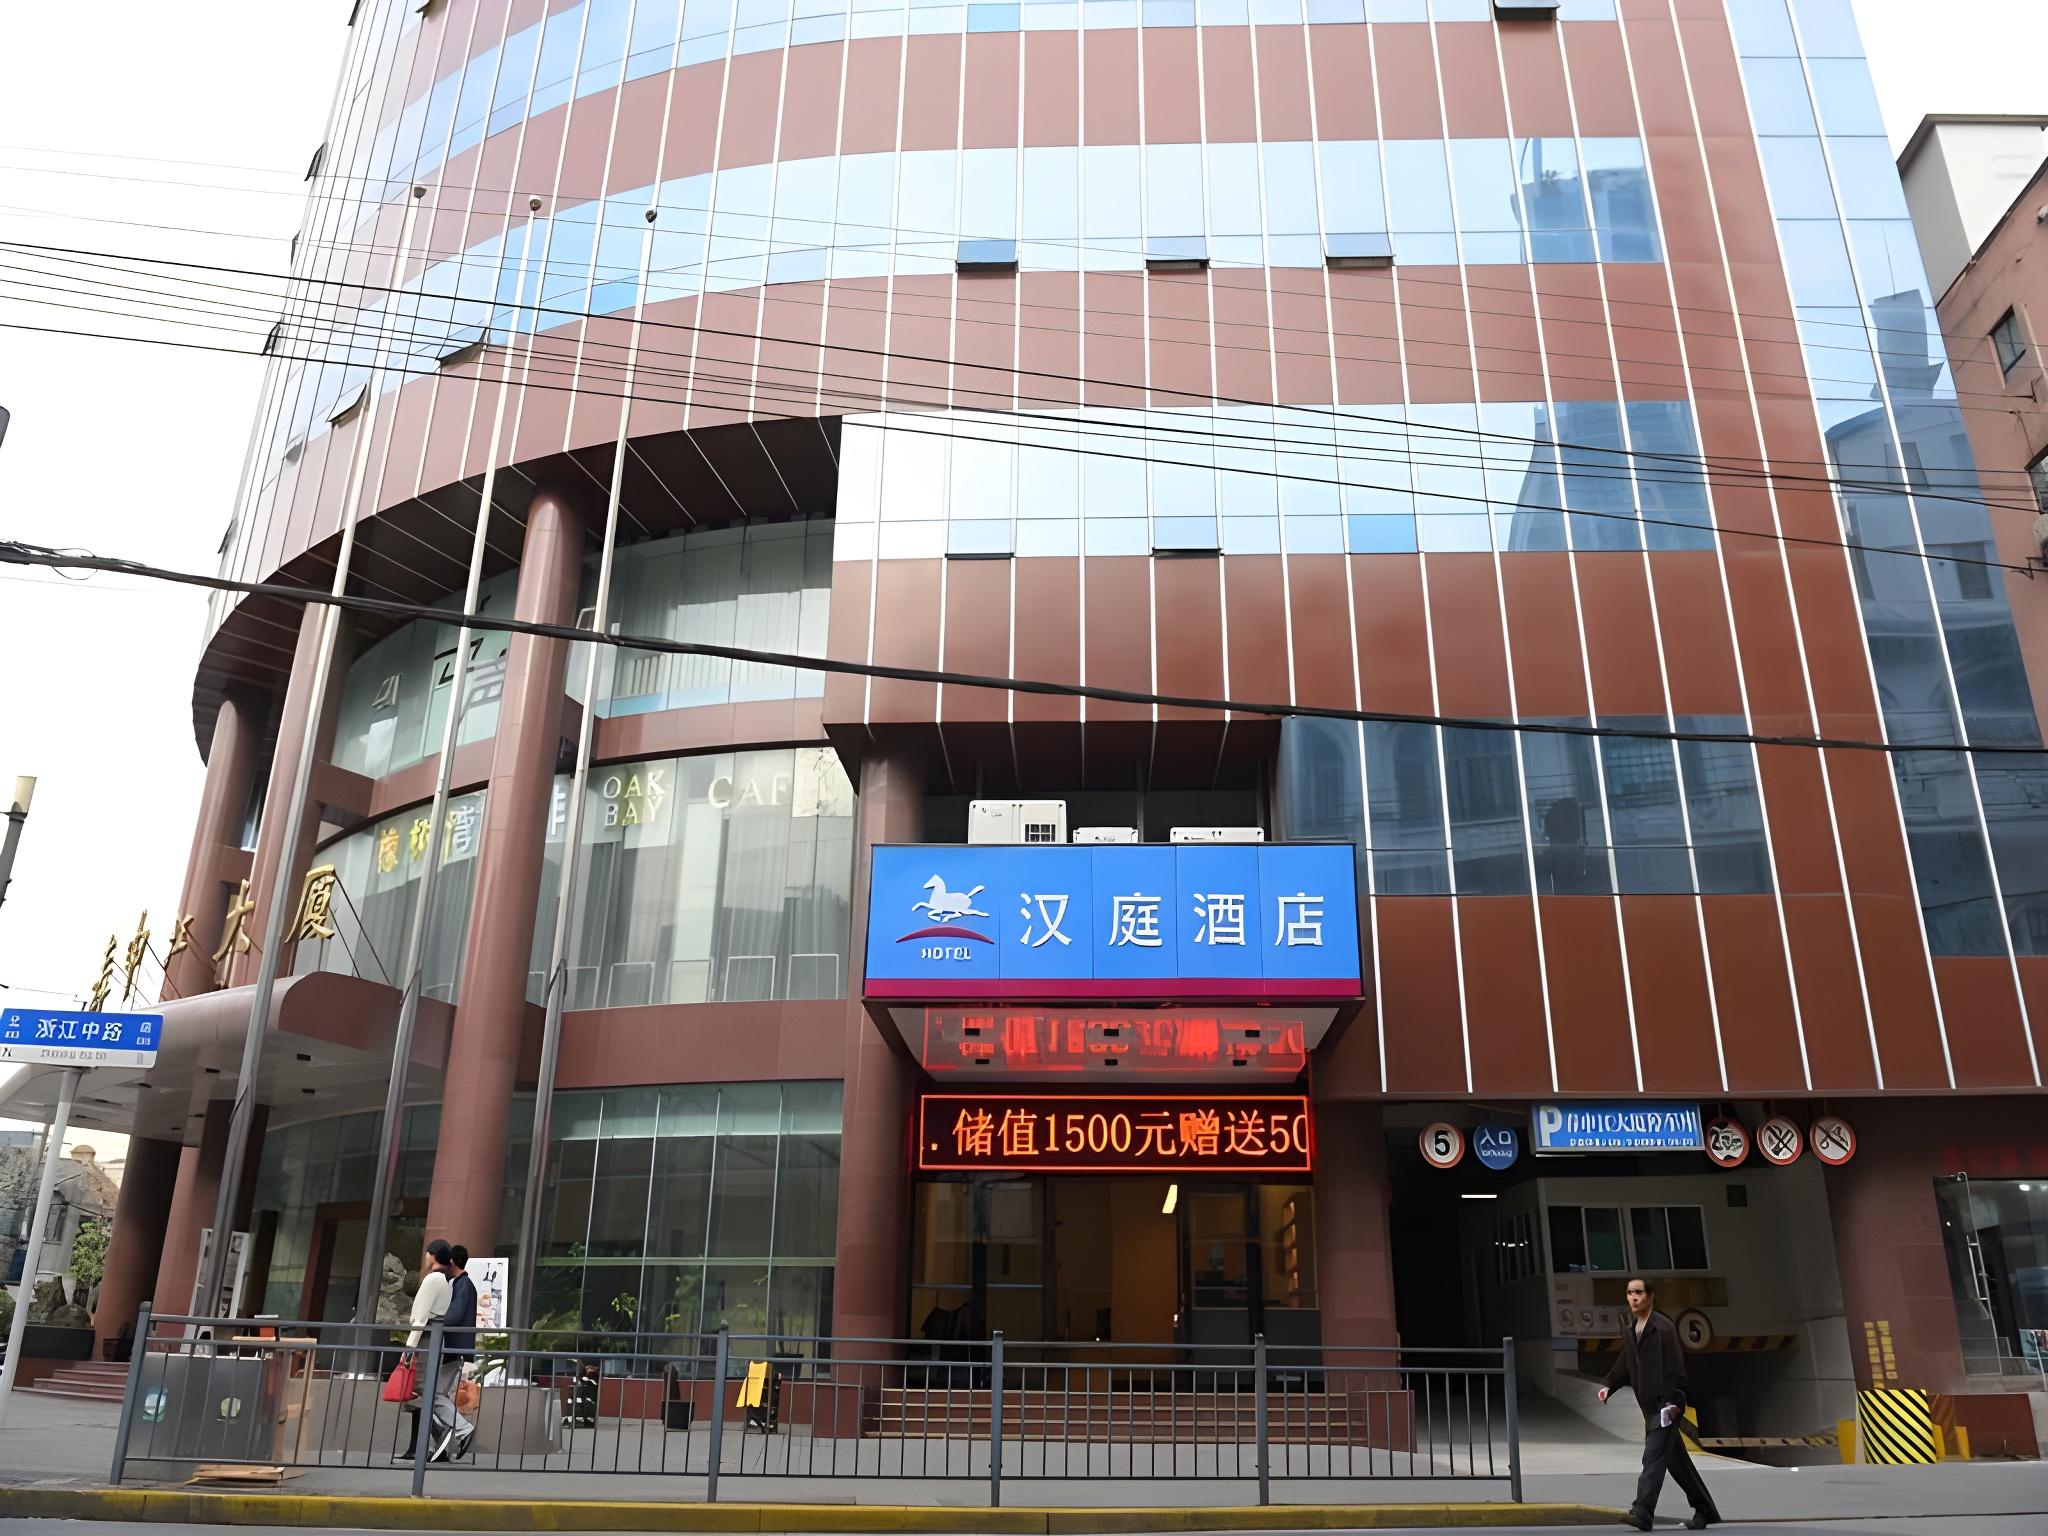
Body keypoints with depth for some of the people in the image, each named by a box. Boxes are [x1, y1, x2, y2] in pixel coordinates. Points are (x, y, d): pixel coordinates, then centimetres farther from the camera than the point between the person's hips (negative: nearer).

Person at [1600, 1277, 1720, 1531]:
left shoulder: (1664, 1327, -13)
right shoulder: (1629, 1330, 12)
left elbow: (1676, 1368, -16)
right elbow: (1625, 1364, 19)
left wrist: (1674, 1401, -21)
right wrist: (1608, 1385, 5)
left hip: (1666, 1406, -8)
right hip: (1649, 1406, 9)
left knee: (1653, 1458, -14)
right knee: (1677, 1461, 16)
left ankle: (1643, 1511, -18)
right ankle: (1705, 1510, 29)